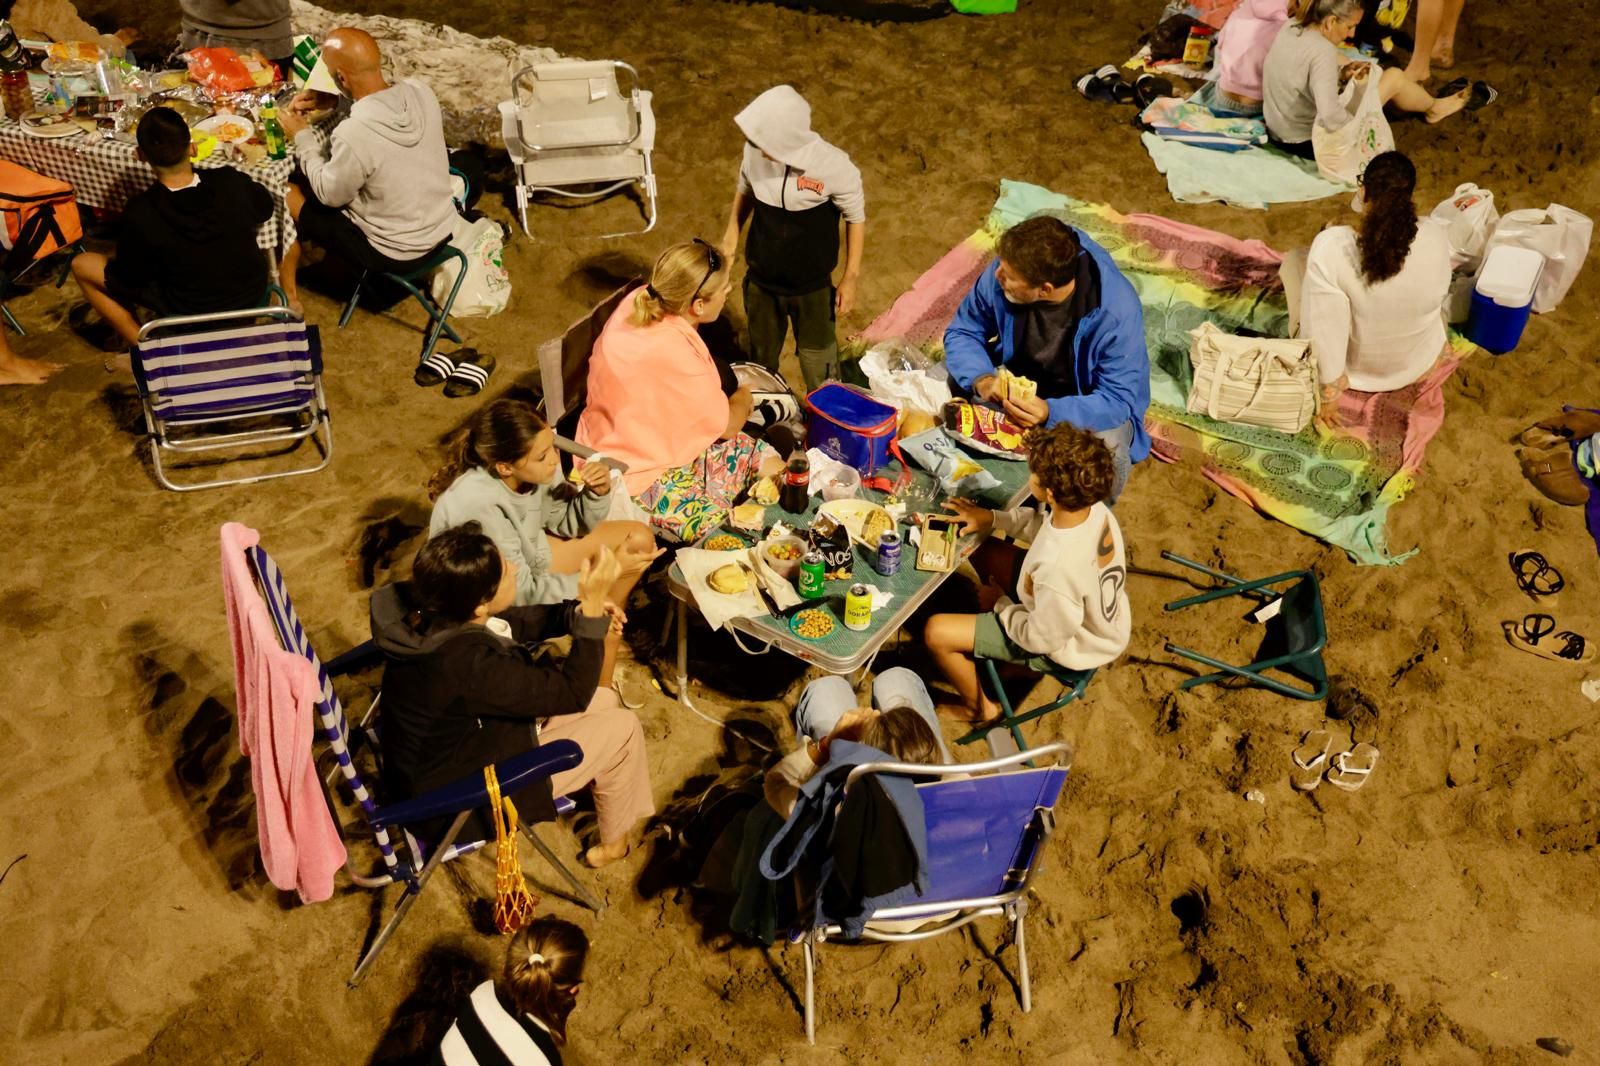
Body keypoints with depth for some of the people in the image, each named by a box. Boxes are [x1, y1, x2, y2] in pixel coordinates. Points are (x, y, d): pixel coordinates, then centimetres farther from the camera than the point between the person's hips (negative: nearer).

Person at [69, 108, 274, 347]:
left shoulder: (140, 213, -25)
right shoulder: (231, 182, -20)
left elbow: (128, 278, -11)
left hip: (190, 315, -3)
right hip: (254, 295, 3)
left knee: (82, 265, 8)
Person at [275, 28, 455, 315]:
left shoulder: (353, 134, -31)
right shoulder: (420, 91, -13)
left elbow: (329, 194, -13)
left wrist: (302, 136, -2)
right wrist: (332, 103, 3)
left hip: (394, 253, -7)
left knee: (286, 192, 11)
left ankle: (287, 295, 29)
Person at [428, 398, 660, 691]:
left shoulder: (535, 470, -19)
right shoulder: (480, 507, -37)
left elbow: (568, 523, 0)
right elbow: (522, 593, -29)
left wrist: (598, 492, -21)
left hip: (526, 554, 8)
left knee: (639, 537, -1)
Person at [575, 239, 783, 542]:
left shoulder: (639, 300, -12)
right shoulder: (673, 351, -35)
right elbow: (727, 425, -15)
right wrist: (744, 399, 5)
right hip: (639, 476, -9)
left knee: (767, 461, 5)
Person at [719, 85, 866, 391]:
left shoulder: (833, 166, -28)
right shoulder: (755, 151, -19)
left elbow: (856, 217, -11)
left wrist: (850, 278, -8)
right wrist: (733, 230, -2)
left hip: (812, 287, -3)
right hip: (760, 280, 3)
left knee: (818, 368, 14)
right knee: (760, 360, 25)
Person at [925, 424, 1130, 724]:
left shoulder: (1059, 568, -44)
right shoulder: (1092, 507, -21)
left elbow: (1041, 639, -26)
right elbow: (1044, 523, 4)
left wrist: (1000, 604, -10)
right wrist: (993, 518, -7)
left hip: (1067, 645, -7)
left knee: (937, 632, -5)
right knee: (984, 551, 15)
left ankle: (980, 708, 22)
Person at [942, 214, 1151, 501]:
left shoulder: (1115, 311, -33)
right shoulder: (1003, 273, -23)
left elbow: (1119, 399, -30)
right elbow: (962, 332, -10)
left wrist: (1051, 413, -47)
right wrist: (982, 379, -32)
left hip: (1083, 404, -4)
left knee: (1108, 446, -34)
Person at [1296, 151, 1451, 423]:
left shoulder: (1332, 248, -35)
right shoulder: (1437, 237, -22)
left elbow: (1325, 329, -29)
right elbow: (1438, 293, 0)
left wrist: (1328, 390, -14)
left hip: (1357, 367, -3)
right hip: (1419, 361, 3)